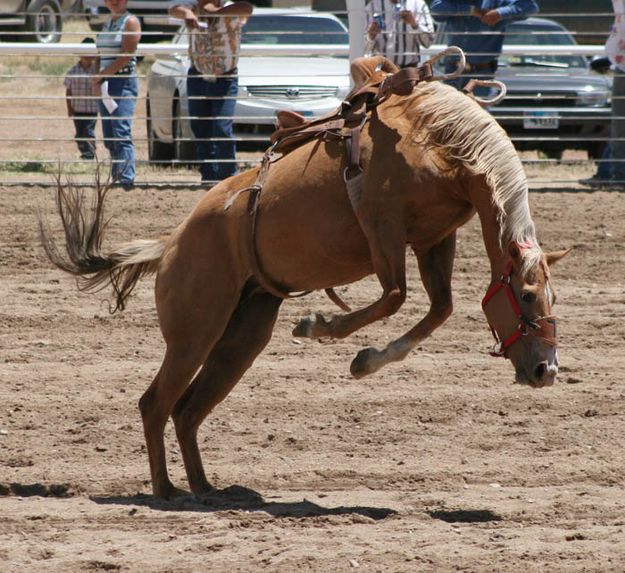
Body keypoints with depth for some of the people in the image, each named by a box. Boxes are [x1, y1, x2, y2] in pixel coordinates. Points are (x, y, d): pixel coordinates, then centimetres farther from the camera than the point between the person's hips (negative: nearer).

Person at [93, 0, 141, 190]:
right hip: (106, 84, 8)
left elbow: (126, 56, -13)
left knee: (122, 133, -17)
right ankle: (116, 177, 14)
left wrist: (103, 74, -12)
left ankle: (126, 179, -23)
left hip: (124, 82, -8)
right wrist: (98, 78, 5)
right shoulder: (107, 23, 18)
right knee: (109, 137, 8)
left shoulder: (130, 22, -5)